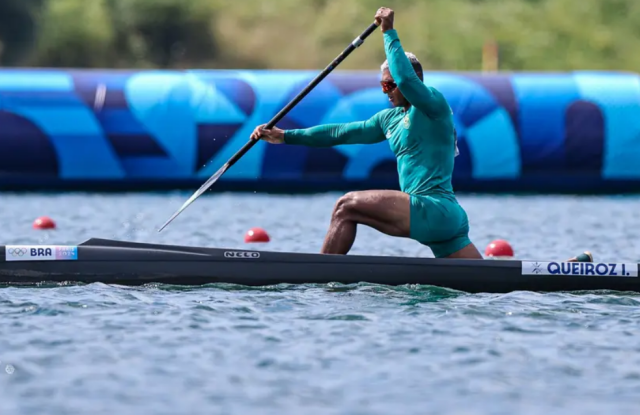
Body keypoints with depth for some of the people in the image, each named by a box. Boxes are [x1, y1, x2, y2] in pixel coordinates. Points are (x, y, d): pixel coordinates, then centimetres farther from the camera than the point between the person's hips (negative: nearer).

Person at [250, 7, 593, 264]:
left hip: (434, 209, -10)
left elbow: (407, 79, -23)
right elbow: (341, 133, 23)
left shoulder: (434, 104, -2)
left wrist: (389, 33, -14)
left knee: (348, 205, -13)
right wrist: (286, 137, 19)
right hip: (445, 216, 10)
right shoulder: (391, 118, 22)